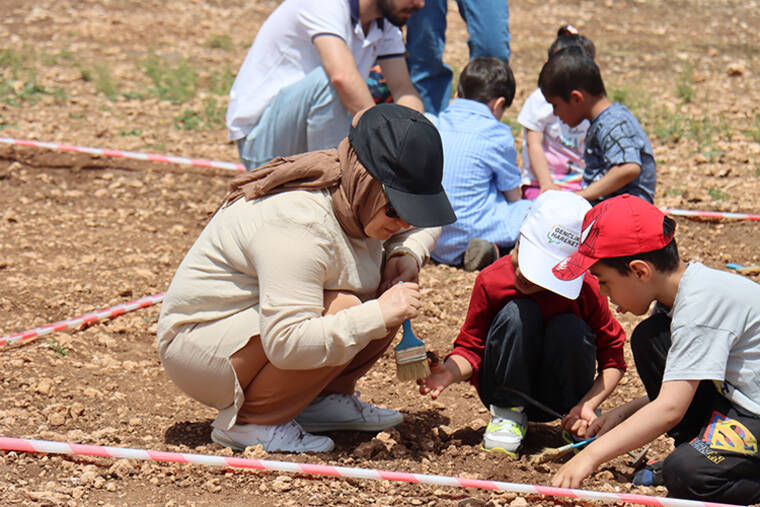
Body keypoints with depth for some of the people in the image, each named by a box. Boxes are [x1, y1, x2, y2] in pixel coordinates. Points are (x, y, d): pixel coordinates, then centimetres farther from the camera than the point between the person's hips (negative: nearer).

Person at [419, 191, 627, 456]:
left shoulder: (585, 291, -18)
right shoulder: (491, 282, -17)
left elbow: (613, 359, -12)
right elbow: (472, 347, -11)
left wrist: (587, 406, -25)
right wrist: (450, 371, -32)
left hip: (557, 400, 1)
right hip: (507, 390, -1)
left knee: (571, 329, -29)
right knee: (518, 314, -28)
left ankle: (577, 423, -5)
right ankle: (508, 414, -10)